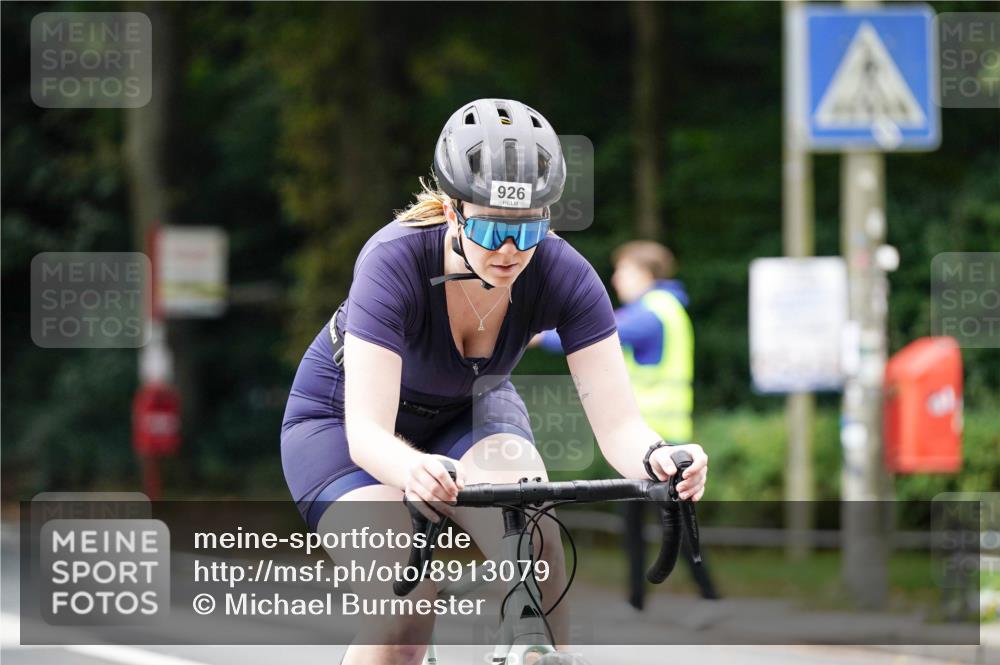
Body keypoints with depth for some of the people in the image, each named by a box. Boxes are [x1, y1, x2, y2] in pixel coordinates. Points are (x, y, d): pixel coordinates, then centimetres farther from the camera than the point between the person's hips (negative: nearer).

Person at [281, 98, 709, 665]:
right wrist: (414, 470, -64)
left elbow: (617, 422, -30)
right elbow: (366, 432, -42)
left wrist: (655, 456, -54)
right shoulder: (396, 261, -35)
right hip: (338, 421, -3)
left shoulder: (562, 274, -27)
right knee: (406, 605, -26)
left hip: (470, 410, 3)